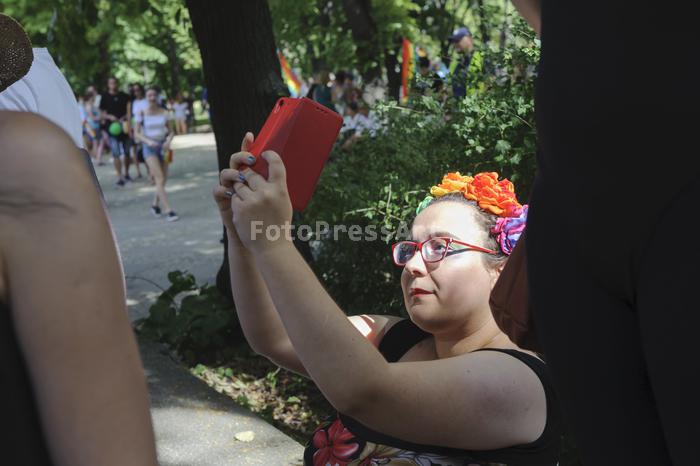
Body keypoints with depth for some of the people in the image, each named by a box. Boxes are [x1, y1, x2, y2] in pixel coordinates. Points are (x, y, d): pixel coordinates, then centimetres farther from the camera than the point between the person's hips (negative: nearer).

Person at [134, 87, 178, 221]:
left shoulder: (164, 113, 4)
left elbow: (170, 131, 9)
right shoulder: (142, 114, -3)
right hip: (149, 147, -4)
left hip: (162, 146, 4)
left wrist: (168, 141, -12)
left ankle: (155, 204, 31)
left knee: (163, 179, 8)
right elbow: (137, 133, 0)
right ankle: (168, 210, -14)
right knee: (160, 179, -13)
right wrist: (148, 141, -18)